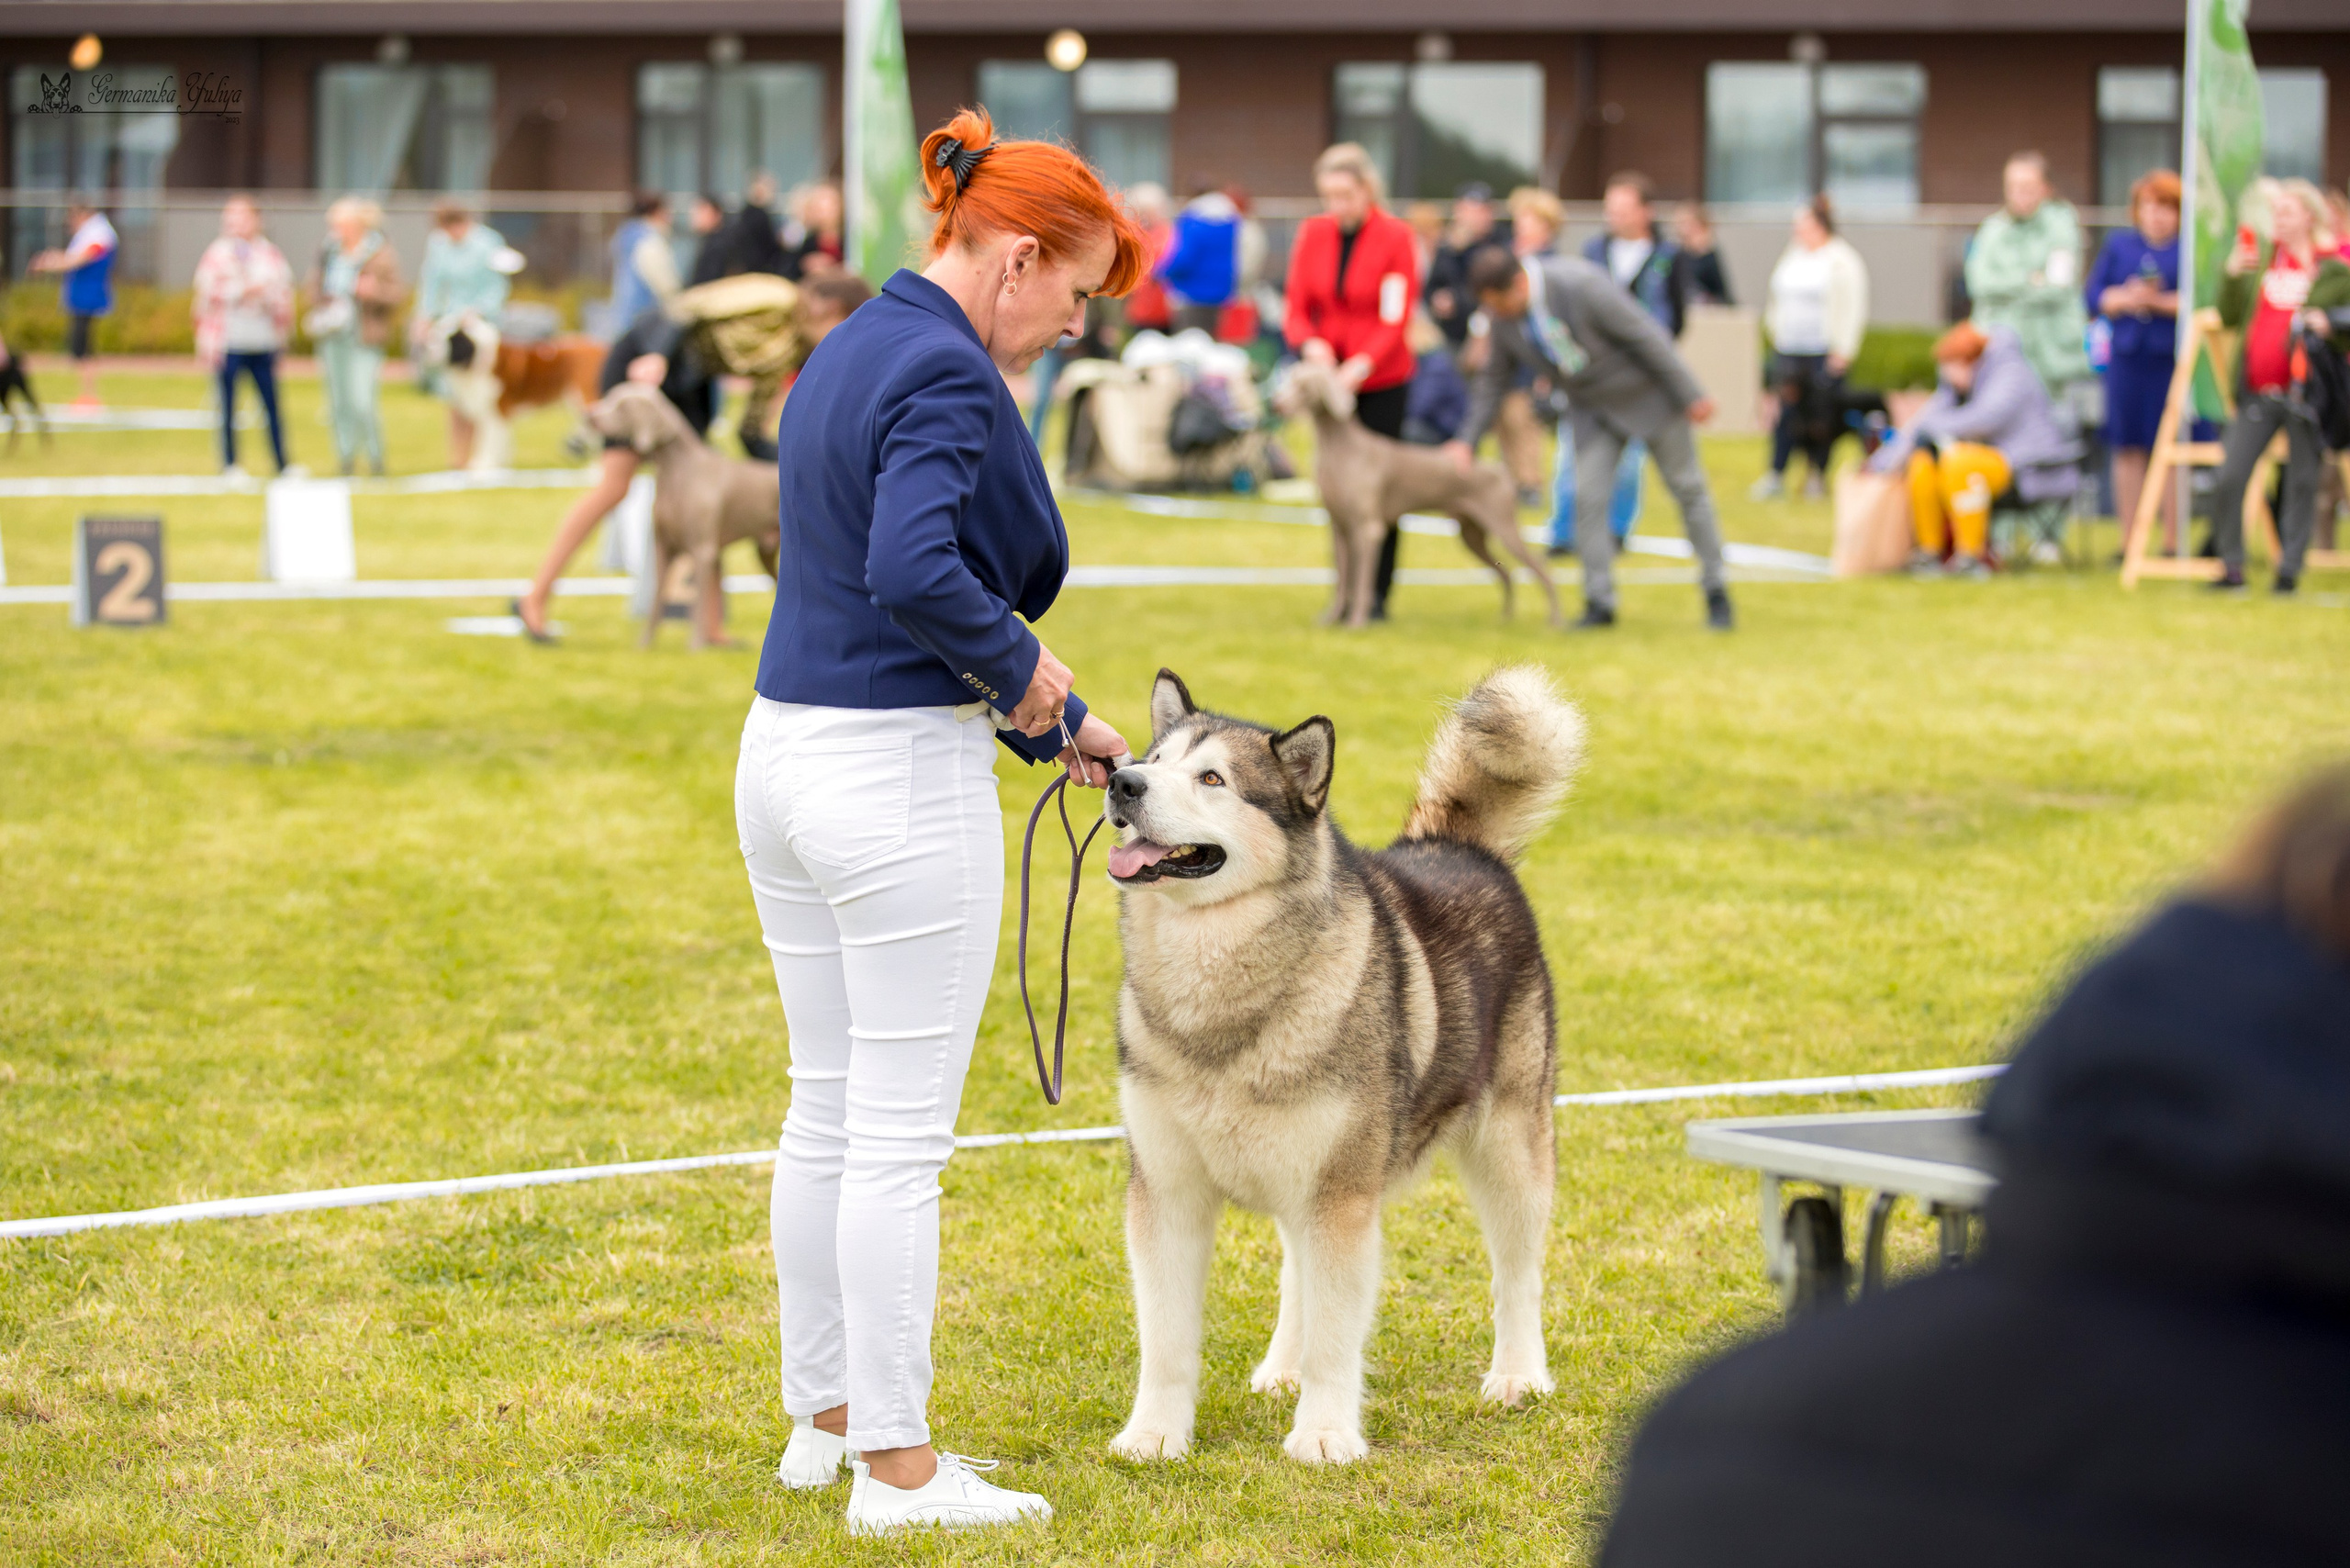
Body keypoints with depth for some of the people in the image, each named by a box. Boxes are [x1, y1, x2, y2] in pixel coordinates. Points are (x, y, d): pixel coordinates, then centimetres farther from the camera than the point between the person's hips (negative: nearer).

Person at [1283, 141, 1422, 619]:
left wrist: (1362, 364, -27)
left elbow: (1395, 319, -13)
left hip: (1381, 382, -3)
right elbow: (1297, 310, 1)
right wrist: (1310, 345, -20)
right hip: (1327, 378, 3)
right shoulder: (1313, 233, 1)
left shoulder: (1395, 236, -9)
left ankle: (1377, 593, 6)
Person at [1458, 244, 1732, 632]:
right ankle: (1600, 603, 0)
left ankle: (1716, 594, 17)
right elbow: (1493, 380, 4)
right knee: (1588, 497, -7)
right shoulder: (1502, 317, -12)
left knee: (1688, 489, 5)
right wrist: (1467, 441, -1)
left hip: (1646, 392, -5)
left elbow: (1644, 335, -26)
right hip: (1592, 407, 5)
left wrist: (1689, 395, -21)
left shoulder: (1581, 285, -32)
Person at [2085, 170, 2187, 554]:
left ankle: (2173, 539, 3)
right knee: (2128, 450, 5)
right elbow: (2093, 296, 10)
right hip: (2126, 357, 3)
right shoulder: (2119, 245, 14)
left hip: (2174, 359, -3)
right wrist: (2125, 298, -7)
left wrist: (2162, 302, -16)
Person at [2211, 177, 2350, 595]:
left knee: (2302, 482, 1)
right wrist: (2232, 274, -2)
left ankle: (2290, 570, 9)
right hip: (2257, 393, 3)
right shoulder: (2262, 258, 13)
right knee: (2229, 478, -6)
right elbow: (2230, 316, 13)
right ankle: (2231, 566, 4)